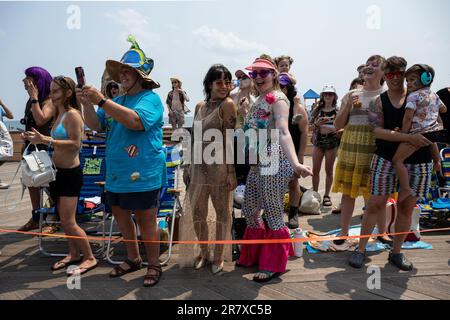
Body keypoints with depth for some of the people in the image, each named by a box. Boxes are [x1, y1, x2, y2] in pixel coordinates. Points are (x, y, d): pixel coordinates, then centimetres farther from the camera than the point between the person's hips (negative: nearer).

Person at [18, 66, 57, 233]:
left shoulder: (49, 101, -12)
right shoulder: (31, 101, 13)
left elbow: (40, 120, -27)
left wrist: (34, 97, -20)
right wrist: (25, 143, 18)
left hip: (46, 146, -9)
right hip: (32, 146, 9)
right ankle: (36, 218, 25)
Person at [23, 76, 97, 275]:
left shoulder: (72, 114, -14)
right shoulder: (60, 114, 12)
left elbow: (75, 144, -22)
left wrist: (46, 140, -26)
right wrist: (41, 139, 6)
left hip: (70, 173, -9)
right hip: (59, 172, 9)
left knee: (68, 222, -6)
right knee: (64, 219, 15)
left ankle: (90, 258, 7)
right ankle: (74, 254, 28)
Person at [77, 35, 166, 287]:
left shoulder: (151, 99, -9)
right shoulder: (116, 101, 14)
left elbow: (135, 121, -27)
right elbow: (96, 126, 11)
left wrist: (101, 100, -25)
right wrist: (87, 104, -7)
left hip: (142, 175, -8)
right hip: (116, 174, 8)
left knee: (146, 220, 1)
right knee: (121, 216, 16)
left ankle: (154, 265, 17)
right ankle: (133, 259, 35)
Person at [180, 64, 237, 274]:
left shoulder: (227, 104, -7)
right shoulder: (200, 106, 11)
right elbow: (195, 138, 14)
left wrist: (231, 171, -15)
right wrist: (189, 166, 14)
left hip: (219, 165, -6)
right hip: (199, 165, 6)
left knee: (222, 211, 8)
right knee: (197, 213, 12)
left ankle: (218, 256, 24)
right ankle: (203, 252, 33)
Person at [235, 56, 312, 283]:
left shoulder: (277, 99, -12)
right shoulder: (258, 100, 15)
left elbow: (283, 133, -29)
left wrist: (295, 163, -42)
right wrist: (247, 114, 11)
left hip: (274, 164, -9)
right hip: (257, 164, 9)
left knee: (273, 216, 2)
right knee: (249, 211, 16)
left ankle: (273, 265, 18)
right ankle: (253, 256, 35)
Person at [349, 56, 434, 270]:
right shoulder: (379, 101, 1)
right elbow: (377, 131, -12)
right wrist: (407, 137, -22)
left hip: (418, 161, 2)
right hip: (386, 159, -2)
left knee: (406, 207, 10)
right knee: (375, 204, 0)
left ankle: (396, 252, 25)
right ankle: (361, 249, 12)